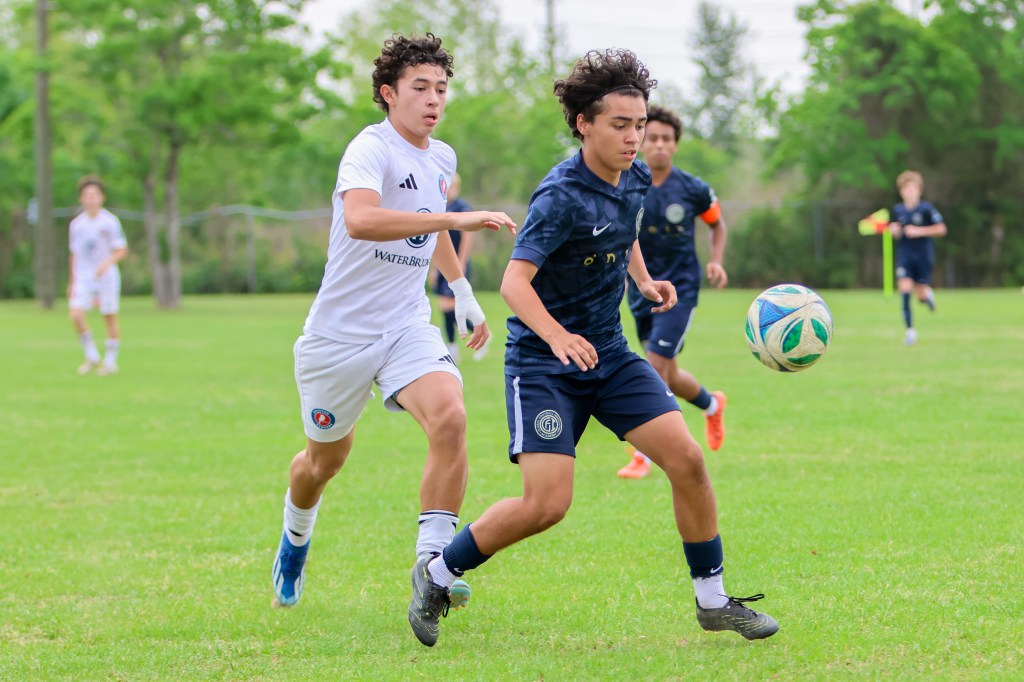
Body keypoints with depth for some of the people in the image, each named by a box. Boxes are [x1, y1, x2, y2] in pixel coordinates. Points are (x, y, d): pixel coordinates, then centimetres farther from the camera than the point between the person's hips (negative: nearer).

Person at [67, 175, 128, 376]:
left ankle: (110, 361, 16)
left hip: (106, 276, -3)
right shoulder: (76, 224, 5)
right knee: (76, 315, -13)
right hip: (83, 278, 3)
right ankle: (91, 358, 4)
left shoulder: (110, 222, -6)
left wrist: (107, 263, -26)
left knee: (110, 318, 2)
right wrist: (71, 282, 18)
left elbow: (122, 250, -7)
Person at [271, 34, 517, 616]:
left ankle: (432, 563, -23)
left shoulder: (442, 158, 7)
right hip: (341, 332, -4)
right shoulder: (370, 150, -18)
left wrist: (463, 291, 35)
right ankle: (296, 538, 47)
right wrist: (456, 219, -42)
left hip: (408, 327, 5)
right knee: (326, 457, 13)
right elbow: (360, 219, -40)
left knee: (450, 418, -25)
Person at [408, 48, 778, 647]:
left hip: (610, 355, 7)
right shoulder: (562, 197, -21)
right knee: (547, 504, -16)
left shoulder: (635, 179, 3)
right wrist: (558, 337, -47)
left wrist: (644, 279, 9)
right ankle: (437, 576, 7)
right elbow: (515, 281, -31)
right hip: (544, 364, -7)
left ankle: (713, 601, 6)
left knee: (687, 458, -8)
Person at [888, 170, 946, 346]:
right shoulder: (898, 210, 3)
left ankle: (927, 294, 41)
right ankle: (910, 329, -8)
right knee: (904, 288, -14)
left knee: (921, 295, 1)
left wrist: (919, 231, -17)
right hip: (904, 254, 2)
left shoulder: (926, 209, -8)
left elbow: (941, 229, -9)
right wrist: (893, 230, -7)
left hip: (923, 254, -2)